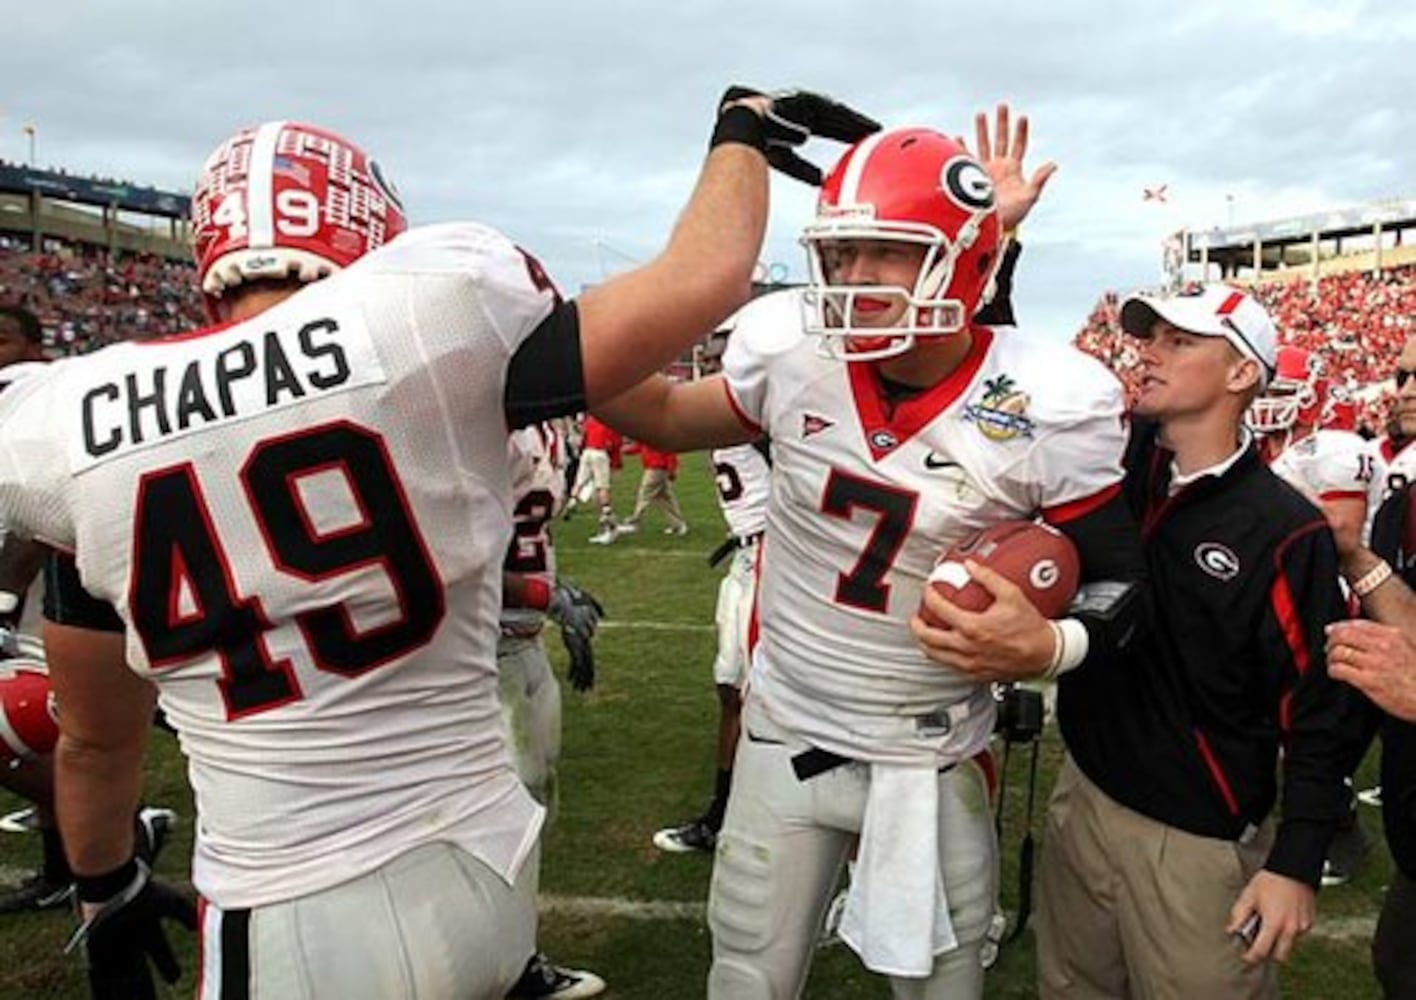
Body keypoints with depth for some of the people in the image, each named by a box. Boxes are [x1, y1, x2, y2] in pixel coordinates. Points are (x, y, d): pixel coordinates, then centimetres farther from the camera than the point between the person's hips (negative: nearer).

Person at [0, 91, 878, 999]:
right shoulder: (425, 310, -15)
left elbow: (97, 737, 8)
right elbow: (705, 277, -7)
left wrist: (108, 895, 26)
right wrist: (745, 129, 12)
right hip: (477, 878, 0)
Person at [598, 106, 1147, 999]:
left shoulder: (1051, 406, -18)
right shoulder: (791, 348, -12)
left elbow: (1116, 580, -6)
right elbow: (670, 419, 7)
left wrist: (1048, 644, -27)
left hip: (932, 762, -2)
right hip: (784, 739, 2)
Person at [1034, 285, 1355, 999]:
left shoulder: (1282, 531, -13)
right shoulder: (1114, 459, -1)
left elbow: (1316, 712, -11)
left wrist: (1296, 863, -13)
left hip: (1199, 837, -4)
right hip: (1083, 795, 5)